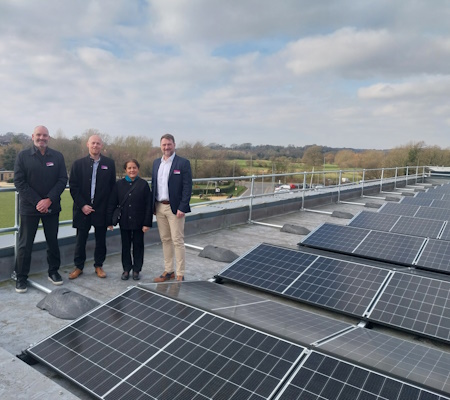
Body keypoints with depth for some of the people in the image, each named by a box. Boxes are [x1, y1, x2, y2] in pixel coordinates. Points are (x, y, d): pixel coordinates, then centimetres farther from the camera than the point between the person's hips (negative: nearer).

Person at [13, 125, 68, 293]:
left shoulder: (57, 156, 3)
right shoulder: (23, 156, 0)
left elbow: (62, 180, -1)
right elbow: (19, 182, -5)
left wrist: (49, 200, -12)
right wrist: (37, 202, -13)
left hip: (52, 207, 2)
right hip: (29, 207, -1)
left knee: (53, 241, 11)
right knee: (25, 244, 5)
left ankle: (53, 271, 26)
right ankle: (21, 277, 18)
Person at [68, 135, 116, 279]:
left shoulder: (109, 163, 3)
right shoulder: (78, 164, 2)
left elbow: (112, 186, 2)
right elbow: (73, 187, 0)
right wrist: (82, 205, -9)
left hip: (101, 208, 0)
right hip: (83, 208, 0)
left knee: (101, 239, 9)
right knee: (81, 239, 8)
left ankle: (98, 266, 23)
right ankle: (78, 267, 23)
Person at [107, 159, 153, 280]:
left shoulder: (143, 184, -4)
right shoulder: (119, 184, 2)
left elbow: (148, 205, -5)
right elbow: (112, 203, 4)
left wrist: (147, 223, -10)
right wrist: (110, 221, 0)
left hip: (139, 222, -2)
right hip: (124, 221, 2)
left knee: (138, 245, 9)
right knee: (125, 245, 12)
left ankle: (136, 270, 22)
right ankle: (126, 269, 26)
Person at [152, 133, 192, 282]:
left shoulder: (183, 163, -7)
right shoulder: (156, 162, 11)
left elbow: (187, 187, -11)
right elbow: (153, 184, 15)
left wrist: (182, 208, -16)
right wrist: (152, 205, 9)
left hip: (174, 208, -6)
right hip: (159, 207, 6)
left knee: (177, 241, -2)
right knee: (165, 240, 13)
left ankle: (180, 275, 7)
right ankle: (168, 271, 24)